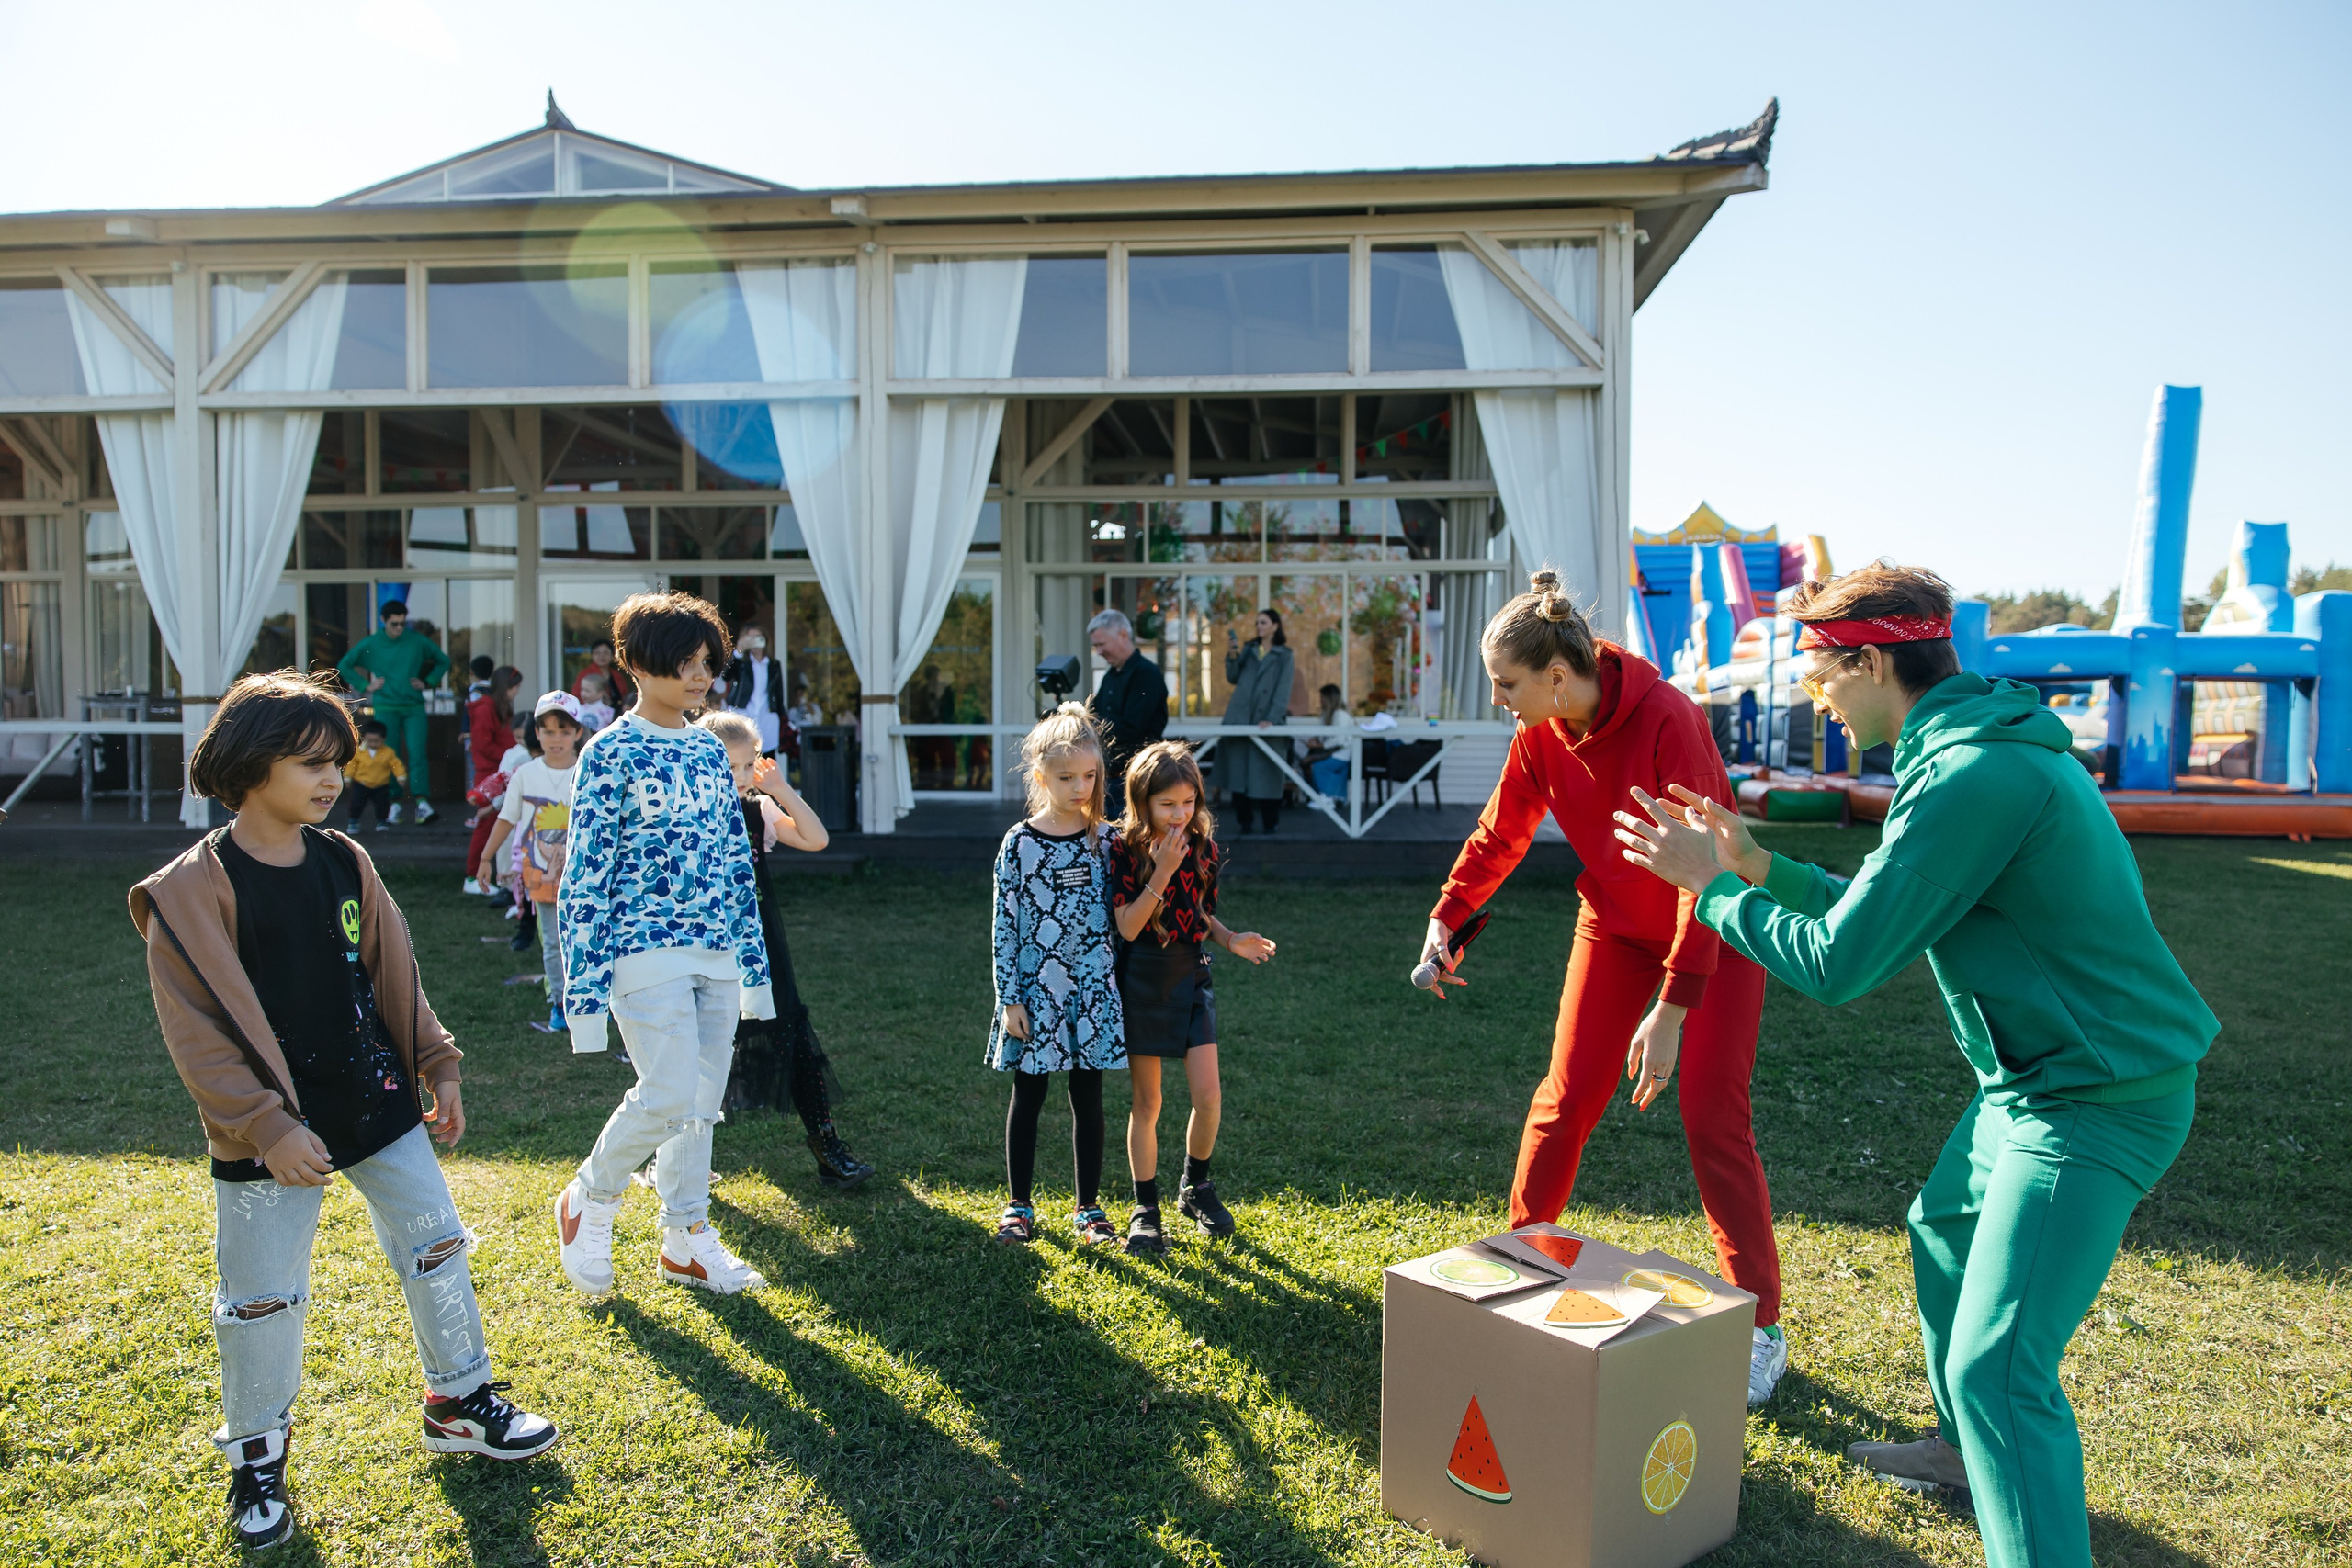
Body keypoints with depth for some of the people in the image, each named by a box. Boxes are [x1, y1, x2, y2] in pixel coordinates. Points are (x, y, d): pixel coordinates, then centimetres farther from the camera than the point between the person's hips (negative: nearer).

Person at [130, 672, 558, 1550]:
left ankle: (460, 1402, 29)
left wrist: (437, 1066, 8)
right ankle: (256, 1458, 29)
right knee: (261, 1298, 7)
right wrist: (264, 1124, -20)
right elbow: (198, 1029, -14)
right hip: (271, 1136, -5)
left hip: (379, 1106, 5)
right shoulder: (196, 888, -13)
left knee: (436, 1248, 11)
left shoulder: (343, 863, 4)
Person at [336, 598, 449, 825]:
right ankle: (394, 804, 7)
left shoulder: (418, 641, 2)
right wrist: (366, 686, 2)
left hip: (414, 707, 0)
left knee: (417, 753, -11)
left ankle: (422, 802, -17)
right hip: (386, 708, 0)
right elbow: (343, 666, 11)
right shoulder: (370, 644, 2)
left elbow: (443, 660, 16)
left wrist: (428, 683, 6)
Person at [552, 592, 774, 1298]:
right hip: (647, 950, -6)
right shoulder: (611, 752, -7)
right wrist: (586, 982, -12)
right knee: (668, 1095, -12)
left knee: (703, 1101, 10)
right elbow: (585, 872, -9)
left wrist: (754, 961, 15)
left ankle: (687, 1239, 23)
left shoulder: (711, 751, 12)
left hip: (716, 952, 6)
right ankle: (589, 1200, 15)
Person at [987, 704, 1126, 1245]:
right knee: (1028, 1096, 9)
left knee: (1088, 1097, 9)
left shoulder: (1105, 840, 1)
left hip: (1092, 988, 2)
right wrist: (1010, 998, -7)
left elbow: (1118, 913, 6)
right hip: (1035, 990, -2)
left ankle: (1088, 1207, 22)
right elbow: (1005, 925, -4)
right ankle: (1019, 1207, 22)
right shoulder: (1019, 845, -6)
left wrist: (1118, 985, 1)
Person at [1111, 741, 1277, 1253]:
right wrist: (1162, 871, -24)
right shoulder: (1126, 850, -10)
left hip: (1191, 976, 3)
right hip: (1142, 980, -3)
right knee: (1145, 1103, 6)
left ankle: (1196, 1187, 21)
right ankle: (1145, 1210, 20)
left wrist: (1231, 940, -6)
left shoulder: (1203, 845, 2)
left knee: (1208, 1096, -5)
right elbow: (1128, 926, -17)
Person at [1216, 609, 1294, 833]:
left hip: (1265, 721, -3)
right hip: (1239, 717, 3)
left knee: (1265, 773, -2)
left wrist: (1273, 718, -16)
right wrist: (1232, 656, -8)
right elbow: (1233, 679, 9)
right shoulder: (1248, 649, 15)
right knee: (1238, 770, 0)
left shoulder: (1283, 655, 4)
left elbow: (1283, 689, -5)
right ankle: (1244, 822, 6)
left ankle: (1270, 824, 7)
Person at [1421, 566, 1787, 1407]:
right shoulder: (1541, 734, -12)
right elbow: (1501, 833, 3)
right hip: (1617, 923, 5)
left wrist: (1673, 1005, -32)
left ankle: (1760, 1327, 9)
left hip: (1714, 931, -5)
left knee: (1713, 1119, -5)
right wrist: (1447, 917, -9)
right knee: (1566, 1095, 4)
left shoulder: (1668, 720, -30)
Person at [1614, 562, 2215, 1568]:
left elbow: (1838, 965, -24)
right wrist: (1755, 866, 6)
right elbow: (1878, 915, 14)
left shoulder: (1973, 777, -26)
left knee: (1998, 1366, -13)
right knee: (1942, 1231, 28)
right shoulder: (1984, 749, 8)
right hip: (2034, 1078, 11)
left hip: (2096, 1100, -11)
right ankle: (1970, 1450, 48)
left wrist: (1710, 887, -11)